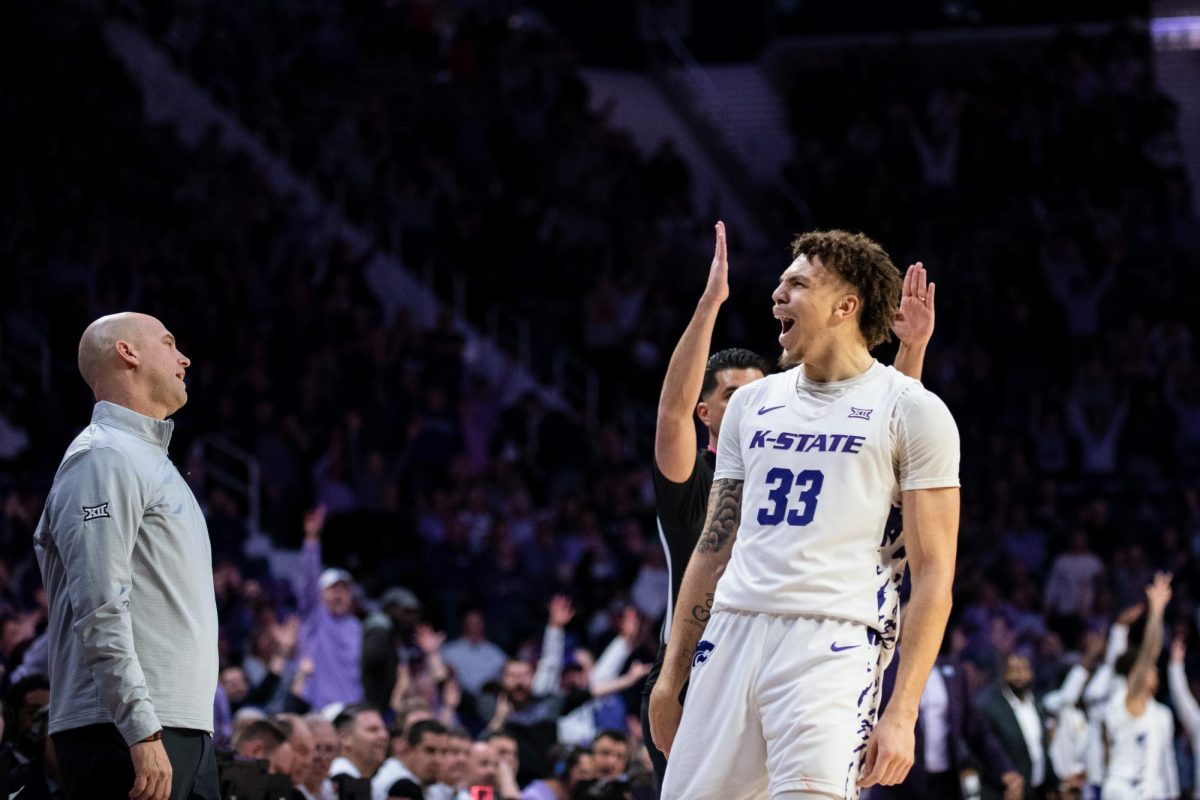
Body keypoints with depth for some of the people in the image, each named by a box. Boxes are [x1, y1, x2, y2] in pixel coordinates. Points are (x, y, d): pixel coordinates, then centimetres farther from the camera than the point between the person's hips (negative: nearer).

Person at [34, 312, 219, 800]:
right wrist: (143, 732, -23)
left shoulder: (151, 461, 24)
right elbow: (101, 612, -18)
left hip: (186, 730, 10)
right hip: (126, 734, -10)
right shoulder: (104, 458, -8)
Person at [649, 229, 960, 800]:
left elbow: (933, 574, -4)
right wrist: (671, 676, 16)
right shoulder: (753, 404, 20)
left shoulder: (912, 410, 1)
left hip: (832, 643, -6)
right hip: (732, 633, 6)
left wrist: (902, 713, -12)